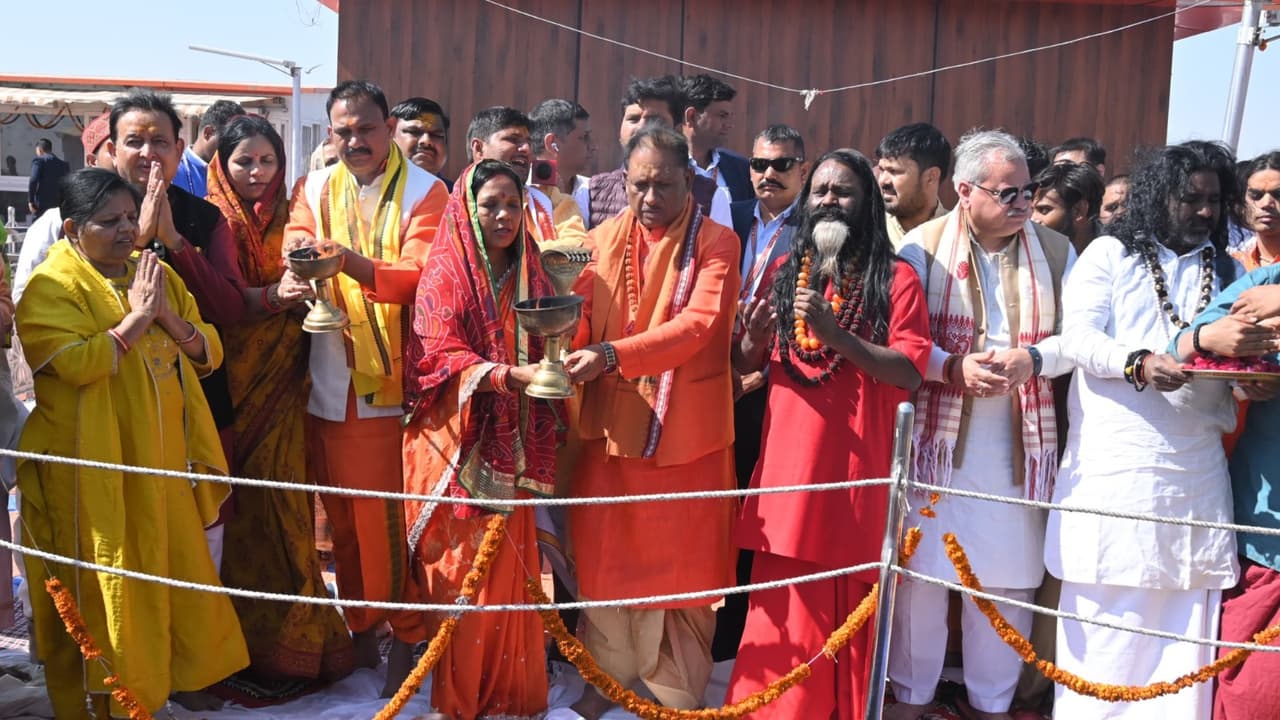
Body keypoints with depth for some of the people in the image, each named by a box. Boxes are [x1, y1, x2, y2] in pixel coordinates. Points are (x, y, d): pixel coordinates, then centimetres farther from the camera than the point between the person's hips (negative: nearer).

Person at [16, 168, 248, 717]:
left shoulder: (156, 275, 12)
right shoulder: (52, 286, -8)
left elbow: (210, 353, 8)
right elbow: (76, 363, -25)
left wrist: (168, 315, -9)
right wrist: (138, 315, -18)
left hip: (165, 457, 6)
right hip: (96, 466, -6)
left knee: (178, 567, 13)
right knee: (107, 582, 2)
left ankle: (179, 674, 31)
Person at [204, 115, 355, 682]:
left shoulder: (288, 217, 10)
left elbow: (306, 283, 9)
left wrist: (309, 288, -14)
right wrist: (275, 295, -32)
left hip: (282, 378, 3)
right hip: (233, 379, -3)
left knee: (282, 495, 0)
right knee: (241, 502, -1)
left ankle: (292, 629, 12)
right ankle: (249, 632, 10)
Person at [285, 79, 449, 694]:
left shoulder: (424, 192, -1)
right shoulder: (314, 189, 11)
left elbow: (420, 275, -15)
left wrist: (349, 261, -32)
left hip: (396, 381, -3)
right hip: (331, 382, 4)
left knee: (395, 513, -3)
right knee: (343, 511, 10)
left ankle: (403, 632, 13)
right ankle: (360, 627, 26)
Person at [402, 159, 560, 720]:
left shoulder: (529, 276, 12)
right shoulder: (444, 275, -3)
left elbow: (543, 352, 18)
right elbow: (439, 357, -13)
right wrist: (511, 375, -25)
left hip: (511, 444, 4)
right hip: (458, 442, -4)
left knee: (509, 566, 5)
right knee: (462, 567, -2)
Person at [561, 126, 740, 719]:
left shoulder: (716, 244, -5)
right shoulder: (601, 241, 8)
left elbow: (699, 324, -19)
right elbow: (581, 320, 2)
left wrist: (611, 353, -30)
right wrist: (565, 342, -22)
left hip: (684, 430, -3)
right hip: (611, 425, 4)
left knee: (679, 560, 6)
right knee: (606, 557, 11)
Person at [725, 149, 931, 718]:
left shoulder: (894, 278, 0)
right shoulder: (786, 271, 13)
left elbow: (911, 371, -10)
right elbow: (745, 366, 15)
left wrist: (837, 335, -22)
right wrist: (754, 339, -9)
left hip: (853, 461, -3)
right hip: (787, 458, 4)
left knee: (843, 600, 2)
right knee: (785, 604, 7)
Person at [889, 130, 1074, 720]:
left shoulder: (1055, 250, 5)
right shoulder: (923, 246, -2)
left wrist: (1033, 359, -18)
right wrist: (955, 367, -20)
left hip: (1020, 440, 2)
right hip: (936, 433, -2)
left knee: (1010, 573, 8)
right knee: (921, 567, 5)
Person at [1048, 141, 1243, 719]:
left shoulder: (1226, 270, 18)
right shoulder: (1110, 254, 4)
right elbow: (1078, 338, -7)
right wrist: (1137, 362, -25)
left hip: (1196, 465, 4)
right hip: (1114, 460, -4)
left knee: (1187, 611, 5)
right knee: (1105, 608, 1)